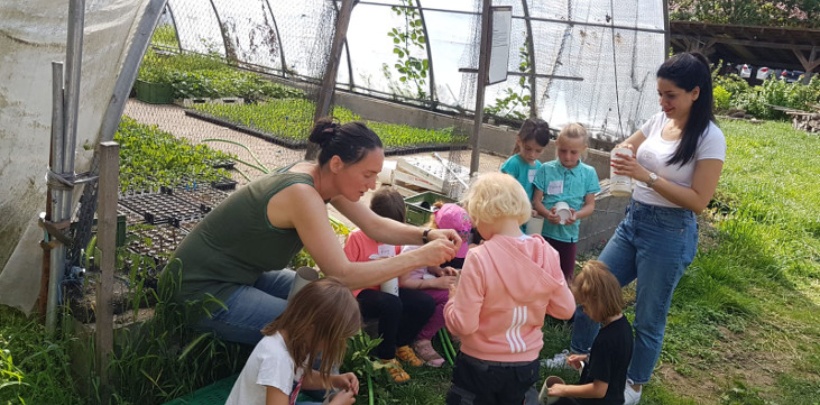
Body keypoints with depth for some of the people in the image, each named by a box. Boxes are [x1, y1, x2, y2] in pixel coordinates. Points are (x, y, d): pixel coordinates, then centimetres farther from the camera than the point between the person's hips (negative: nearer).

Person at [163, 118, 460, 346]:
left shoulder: (324, 177, -4)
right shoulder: (302, 194, -29)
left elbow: (376, 226, 5)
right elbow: (342, 275, -31)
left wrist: (427, 235, -11)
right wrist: (419, 257, -29)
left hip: (242, 274, 9)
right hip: (204, 292, -9)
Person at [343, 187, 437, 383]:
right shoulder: (356, 237, -13)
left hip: (388, 289, 7)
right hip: (363, 293, -7)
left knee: (426, 303, -12)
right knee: (392, 305, -37)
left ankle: (401, 344, 13)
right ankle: (386, 357, -12)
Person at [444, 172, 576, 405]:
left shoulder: (479, 258, -22)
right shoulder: (546, 253, -9)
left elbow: (463, 325, -19)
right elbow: (565, 309, 1)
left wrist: (453, 298, -2)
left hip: (481, 366, -4)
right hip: (527, 365, 5)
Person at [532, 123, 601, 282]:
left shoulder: (588, 173, -4)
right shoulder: (546, 169, -7)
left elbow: (590, 205, -2)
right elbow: (536, 200, -6)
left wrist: (577, 215, -22)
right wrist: (547, 214, -26)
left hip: (569, 233, 1)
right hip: (544, 230, -1)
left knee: (566, 277, 14)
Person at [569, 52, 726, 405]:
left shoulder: (710, 138, -14)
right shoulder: (658, 121, 3)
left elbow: (698, 201, -18)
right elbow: (624, 151, 16)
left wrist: (647, 176, -25)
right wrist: (621, 153, -9)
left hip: (670, 233, -7)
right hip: (632, 221, 7)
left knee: (648, 317, 6)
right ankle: (577, 355, 36)